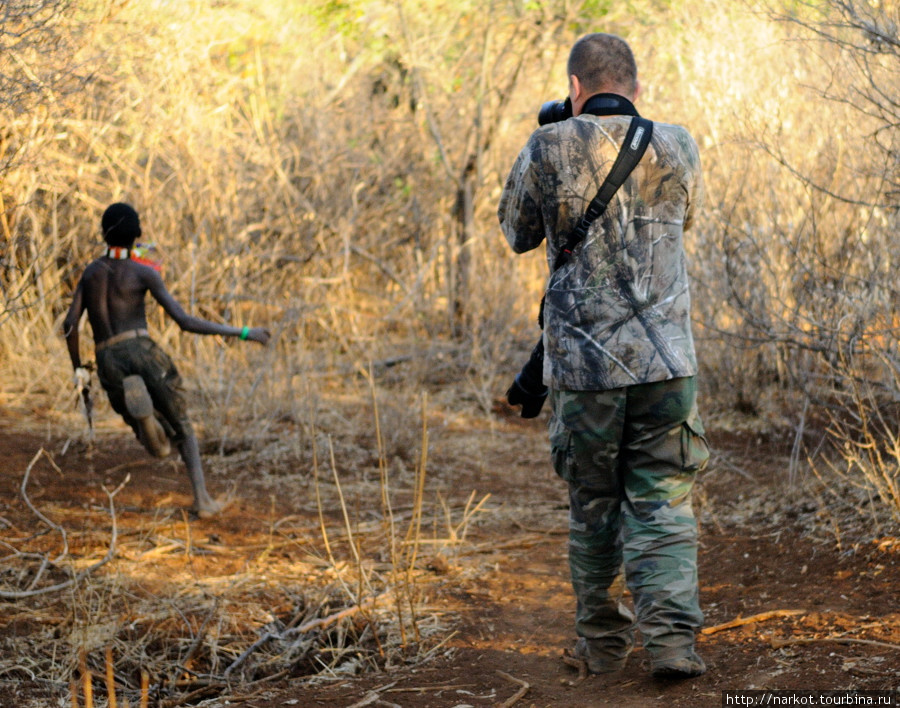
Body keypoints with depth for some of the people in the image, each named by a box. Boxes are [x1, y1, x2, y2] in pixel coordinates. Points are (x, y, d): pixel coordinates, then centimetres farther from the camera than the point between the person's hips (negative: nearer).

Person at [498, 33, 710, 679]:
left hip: (583, 363, 0)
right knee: (662, 504, 6)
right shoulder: (676, 148, 3)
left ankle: (603, 642, 23)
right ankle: (672, 638, -9)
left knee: (594, 505, 14)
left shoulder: (549, 150, -4)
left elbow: (518, 234, 13)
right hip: (666, 359, 1)